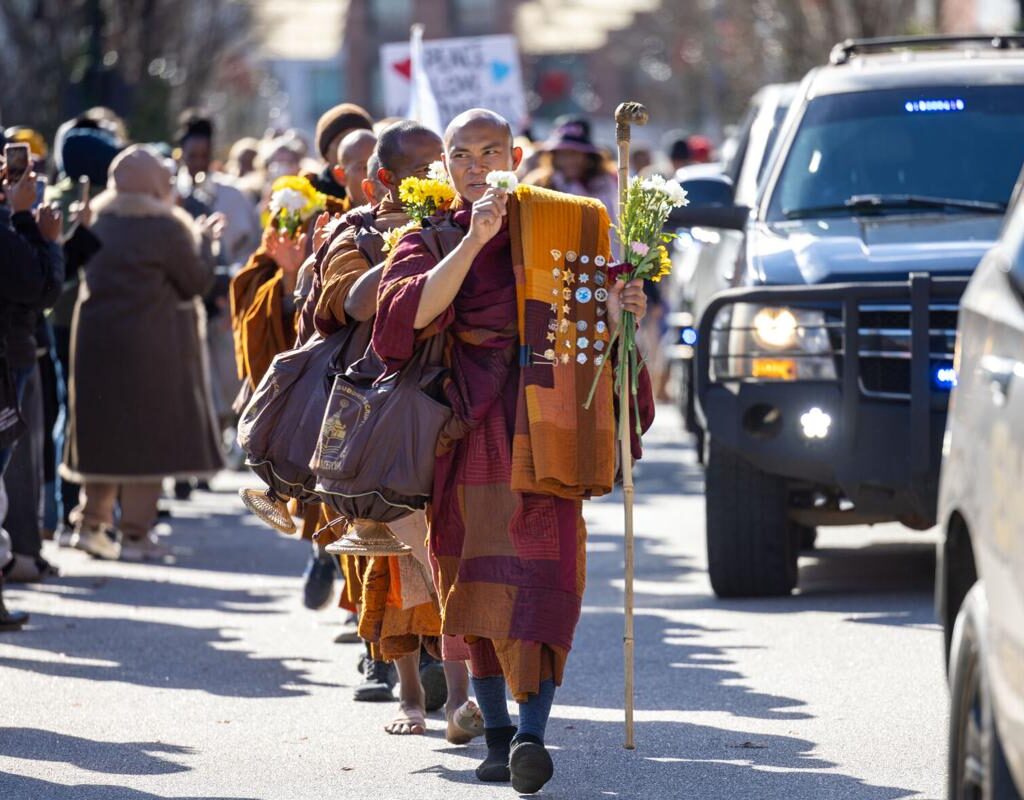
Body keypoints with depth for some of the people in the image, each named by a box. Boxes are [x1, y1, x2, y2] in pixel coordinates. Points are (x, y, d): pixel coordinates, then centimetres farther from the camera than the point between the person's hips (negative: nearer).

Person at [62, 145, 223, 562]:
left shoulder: (95, 220, 5)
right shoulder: (165, 226, -12)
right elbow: (196, 281, -6)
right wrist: (204, 240, 11)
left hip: (94, 337, 6)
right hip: (149, 344, -6)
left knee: (103, 431, 15)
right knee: (148, 434, 2)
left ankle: (91, 520, 12)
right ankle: (135, 531, 1)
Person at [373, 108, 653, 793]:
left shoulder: (559, 225, 12)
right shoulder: (431, 235, 9)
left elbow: (588, 326, 16)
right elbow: (417, 311, -11)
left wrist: (617, 313, -5)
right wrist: (473, 240, -19)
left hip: (540, 420, -1)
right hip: (470, 421, 1)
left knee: (540, 567, -14)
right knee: (475, 576, 2)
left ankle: (532, 732, -22)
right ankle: (497, 732, 12)